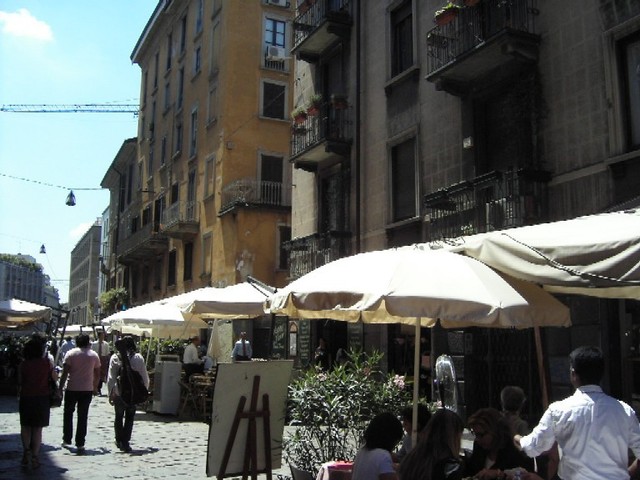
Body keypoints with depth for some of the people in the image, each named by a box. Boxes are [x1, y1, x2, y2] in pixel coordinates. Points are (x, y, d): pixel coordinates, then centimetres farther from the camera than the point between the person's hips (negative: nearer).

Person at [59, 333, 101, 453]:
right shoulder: (94, 355, 5)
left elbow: (65, 373, -9)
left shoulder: (71, 354, -3)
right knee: (83, 417, 5)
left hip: (72, 389, -1)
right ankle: (80, 444, 5)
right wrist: (95, 388, 20)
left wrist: (61, 387, -4)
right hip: (87, 389, 1)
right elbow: (97, 374, 8)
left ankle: (67, 440, 22)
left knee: (68, 413, 17)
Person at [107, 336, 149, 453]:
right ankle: (125, 442, 5)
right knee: (129, 417, 11)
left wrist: (110, 393, 2)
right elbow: (145, 377, -2)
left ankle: (119, 440, 23)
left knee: (119, 417, 18)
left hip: (118, 392, 0)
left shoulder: (115, 358, -6)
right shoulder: (138, 358, -6)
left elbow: (111, 378, -6)